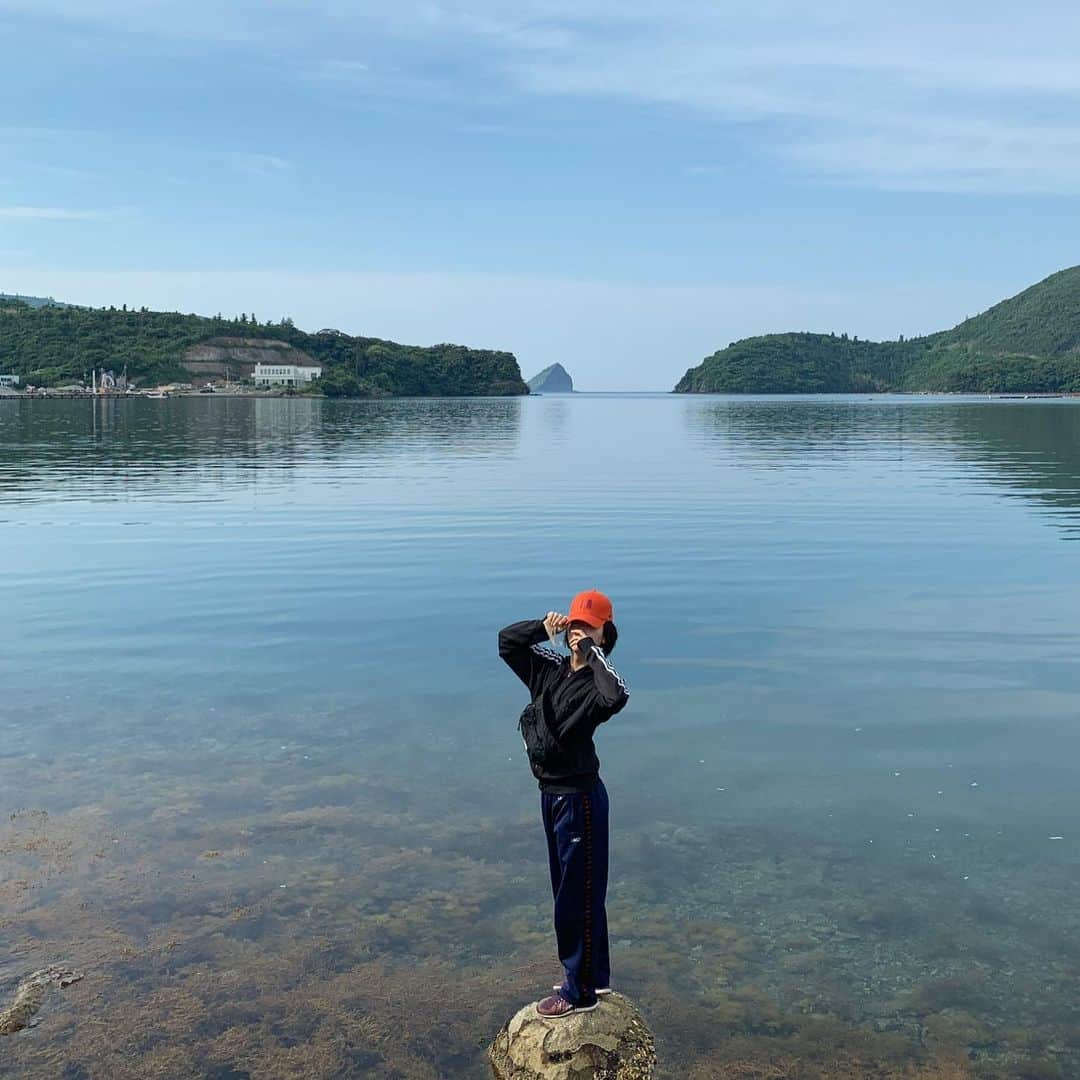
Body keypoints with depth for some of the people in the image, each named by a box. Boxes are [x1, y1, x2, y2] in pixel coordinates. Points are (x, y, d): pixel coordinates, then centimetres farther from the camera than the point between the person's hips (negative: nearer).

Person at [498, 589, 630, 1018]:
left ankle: (580, 991, 17)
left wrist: (592, 651, -29)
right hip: (551, 793, 9)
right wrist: (543, 628, -6)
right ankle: (595, 974, 37)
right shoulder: (550, 668, 3)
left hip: (579, 797, -9)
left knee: (580, 895, 3)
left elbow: (617, 697, -41)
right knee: (569, 888, 21)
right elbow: (507, 640, 11)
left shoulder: (595, 682, -17)